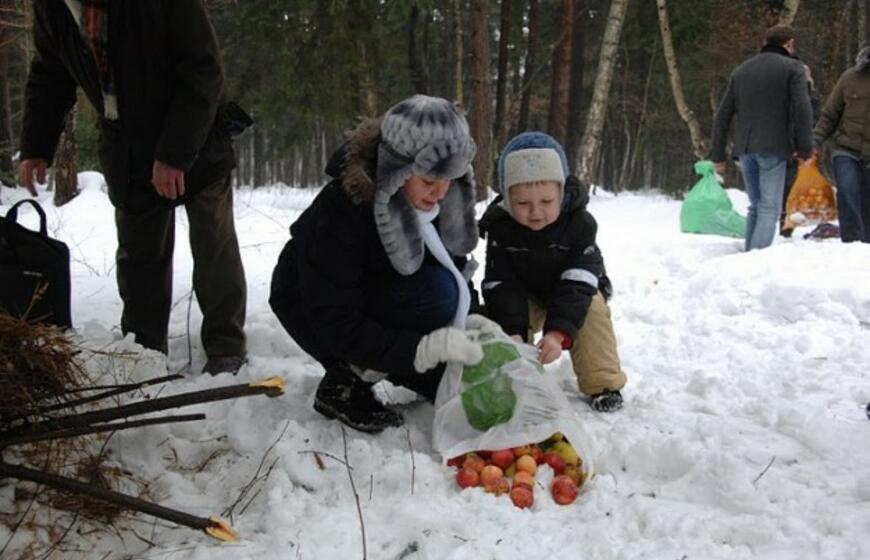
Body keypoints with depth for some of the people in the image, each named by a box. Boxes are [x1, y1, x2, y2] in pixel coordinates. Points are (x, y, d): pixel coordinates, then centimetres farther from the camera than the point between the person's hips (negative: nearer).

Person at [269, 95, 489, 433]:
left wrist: (463, 320, -22)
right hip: (313, 309, -6)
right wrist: (424, 347, -42)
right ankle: (347, 382, -15)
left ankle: (367, 368, 12)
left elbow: (454, 267, -3)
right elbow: (336, 325, -32)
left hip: (379, 302, 6)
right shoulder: (340, 211, -33)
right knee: (432, 290, -31)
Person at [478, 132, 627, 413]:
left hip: (573, 291, -1)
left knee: (592, 311, -27)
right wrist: (512, 332, -40)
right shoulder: (499, 225, -26)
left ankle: (602, 382, -15)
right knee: (507, 313, -25)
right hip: (525, 295, 1)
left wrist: (558, 331, -47)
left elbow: (577, 284, -35)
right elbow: (501, 285, -26)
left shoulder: (580, 223, -30)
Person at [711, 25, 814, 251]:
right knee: (769, 209, -5)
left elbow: (722, 115, 15)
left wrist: (718, 155, 17)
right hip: (774, 149, -5)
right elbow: (802, 111, -10)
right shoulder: (792, 67, 1)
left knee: (756, 206, 16)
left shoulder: (741, 70, 17)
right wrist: (805, 149, -5)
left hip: (745, 149, 5)